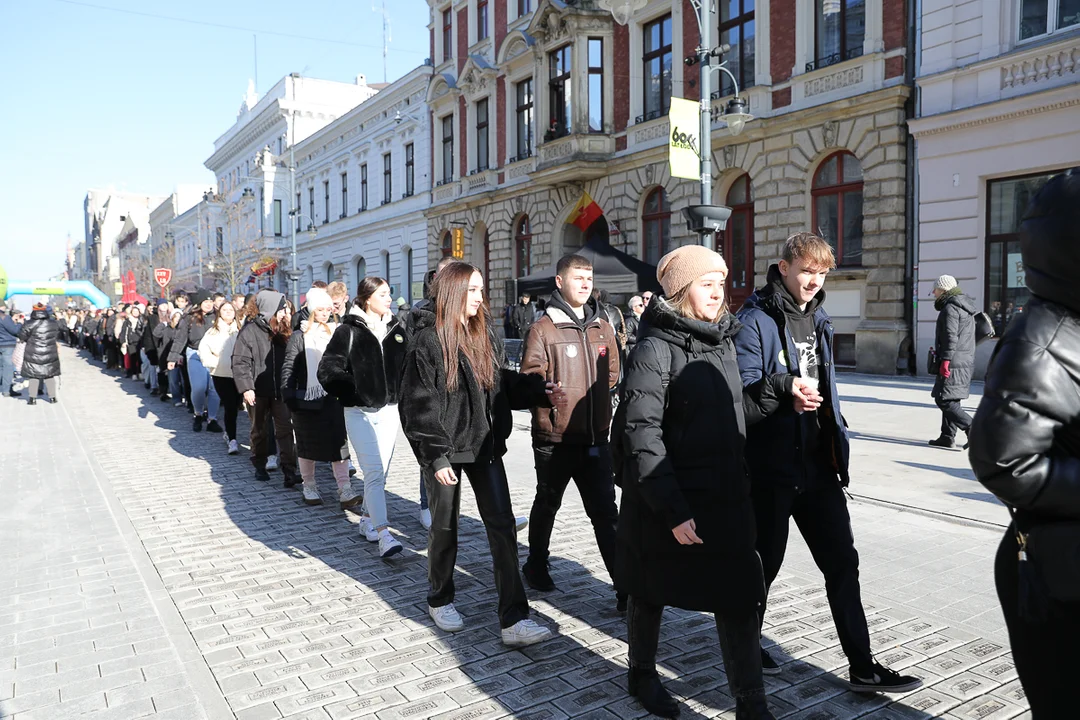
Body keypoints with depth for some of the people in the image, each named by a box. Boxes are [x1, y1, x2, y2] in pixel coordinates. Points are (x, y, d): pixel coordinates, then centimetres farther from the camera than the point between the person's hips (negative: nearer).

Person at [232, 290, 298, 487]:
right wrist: (246, 387, -17)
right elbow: (240, 362, -11)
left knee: (285, 429, -3)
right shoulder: (250, 331, -9)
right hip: (258, 391, -3)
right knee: (259, 430, 14)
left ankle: (289, 471, -2)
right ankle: (260, 466, 30)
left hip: (280, 389, 3)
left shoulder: (282, 329, 5)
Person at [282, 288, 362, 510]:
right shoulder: (299, 337, -3)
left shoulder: (336, 333, 8)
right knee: (308, 444, 10)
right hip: (308, 399, -3)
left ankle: (345, 491, 0)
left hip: (333, 398, 3)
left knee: (339, 442, -1)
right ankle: (309, 487, 26)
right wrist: (289, 397, -12)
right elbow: (288, 368, -5)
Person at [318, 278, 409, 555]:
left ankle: (367, 520, 31)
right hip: (360, 413, -5)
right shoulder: (348, 331, -8)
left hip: (390, 410, 5)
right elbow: (328, 370, -8)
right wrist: (352, 394, -11)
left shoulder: (397, 330, 7)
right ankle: (383, 534, -12)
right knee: (374, 473, -11)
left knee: (380, 473, 13)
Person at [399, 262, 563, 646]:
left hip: (485, 444, 5)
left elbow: (504, 382, 12)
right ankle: (440, 601, 35)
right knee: (445, 527, 11)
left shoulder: (485, 334, 8)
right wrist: (436, 456, -16)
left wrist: (541, 392, -5)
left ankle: (514, 619, 2)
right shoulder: (427, 341, -10)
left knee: (503, 526, -2)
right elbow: (418, 405, -12)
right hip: (446, 447, -4)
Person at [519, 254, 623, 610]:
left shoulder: (603, 327, 7)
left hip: (595, 437, 3)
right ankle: (536, 565, 40)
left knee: (606, 512, 4)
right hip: (555, 438, -3)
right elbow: (530, 379, -15)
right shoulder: (544, 328, -8)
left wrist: (596, 398, 7)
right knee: (547, 504, 17)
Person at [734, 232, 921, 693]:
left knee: (842, 561, 9)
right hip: (772, 465, -7)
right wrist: (787, 396, -35)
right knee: (764, 562, 9)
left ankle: (862, 667, 21)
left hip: (819, 464, 7)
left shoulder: (818, 319, 13)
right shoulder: (756, 321, -12)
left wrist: (838, 444, 16)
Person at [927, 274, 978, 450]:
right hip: (966, 362, 10)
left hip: (953, 363, -10)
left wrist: (945, 360, -21)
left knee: (944, 400, -10)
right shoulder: (965, 307, 20)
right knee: (950, 400, 13)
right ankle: (947, 437, 16)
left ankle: (974, 429, -16)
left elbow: (951, 336, -20)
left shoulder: (950, 308, -12)